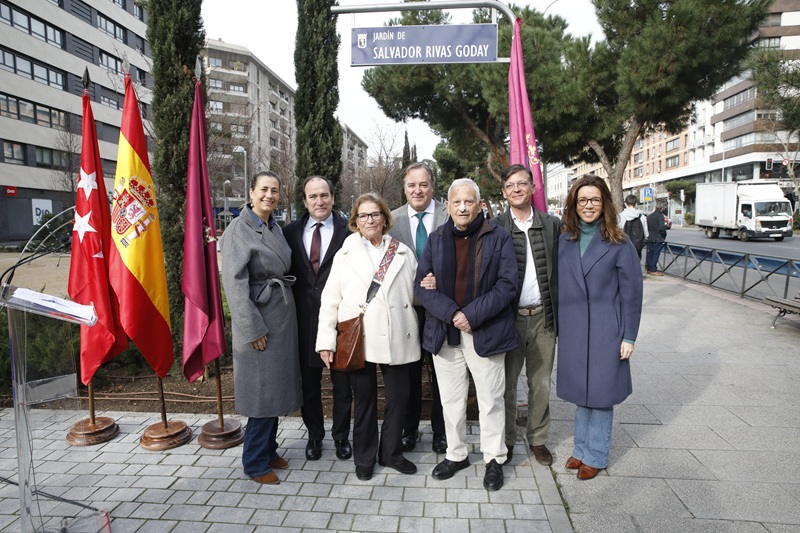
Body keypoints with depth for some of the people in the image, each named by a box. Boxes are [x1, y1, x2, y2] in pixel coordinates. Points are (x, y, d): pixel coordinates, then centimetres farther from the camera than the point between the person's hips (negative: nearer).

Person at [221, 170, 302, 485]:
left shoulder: (276, 228, 11)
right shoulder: (239, 228, -11)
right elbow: (234, 281, -17)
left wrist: (286, 314, 9)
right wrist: (253, 327, -19)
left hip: (283, 317, 8)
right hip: (259, 319, -7)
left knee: (277, 387, 15)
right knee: (263, 391, 0)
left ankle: (269, 450, 31)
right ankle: (255, 463, 17)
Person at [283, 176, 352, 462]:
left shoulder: (348, 230, -5)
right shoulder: (291, 232, 4)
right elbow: (285, 273, 7)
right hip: (304, 318, 2)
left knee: (342, 381, 13)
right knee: (309, 382, 15)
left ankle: (341, 435, 33)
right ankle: (314, 435, 35)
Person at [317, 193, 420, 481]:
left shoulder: (403, 253, 8)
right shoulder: (345, 255, 4)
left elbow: (414, 293, 15)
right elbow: (330, 300, 1)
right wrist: (326, 340, -4)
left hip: (397, 338, 2)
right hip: (359, 339, -1)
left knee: (398, 397, 9)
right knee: (364, 401, 11)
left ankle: (391, 453, 31)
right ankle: (364, 458, 29)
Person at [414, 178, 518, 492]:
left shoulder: (498, 237, -3)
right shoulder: (436, 239, 5)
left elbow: (507, 284, -9)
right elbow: (421, 285, 0)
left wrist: (472, 314, -17)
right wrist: (451, 313, -14)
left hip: (486, 332, -3)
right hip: (444, 333, 3)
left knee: (491, 400, 9)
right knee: (451, 400, 15)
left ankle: (494, 459, 28)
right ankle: (456, 454, 33)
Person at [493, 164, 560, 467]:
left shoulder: (552, 225, 4)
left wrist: (560, 313, 3)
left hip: (543, 317, 2)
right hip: (509, 317, -2)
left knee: (541, 384, 13)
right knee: (506, 383, 10)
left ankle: (538, 438, 32)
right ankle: (505, 440, 28)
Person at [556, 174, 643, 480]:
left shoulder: (618, 243, -5)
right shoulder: (564, 240, 5)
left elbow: (631, 292, -4)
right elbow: (559, 286, 8)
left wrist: (629, 337, -6)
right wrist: (559, 328, 5)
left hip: (605, 330, -3)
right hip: (572, 330, 3)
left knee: (600, 392, 6)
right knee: (581, 391, 14)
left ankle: (595, 455, 23)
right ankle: (581, 448, 31)